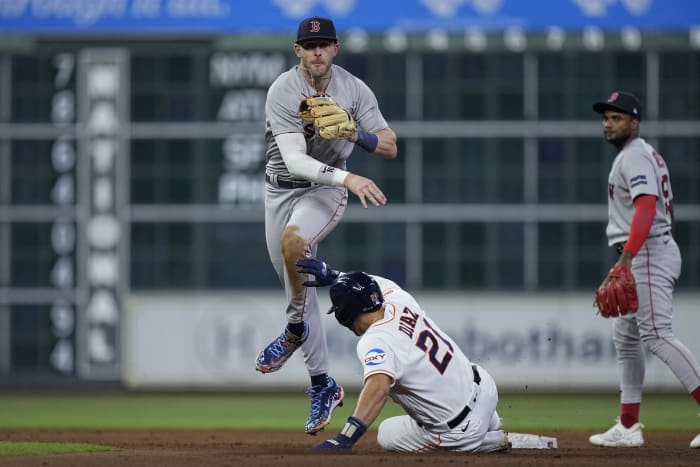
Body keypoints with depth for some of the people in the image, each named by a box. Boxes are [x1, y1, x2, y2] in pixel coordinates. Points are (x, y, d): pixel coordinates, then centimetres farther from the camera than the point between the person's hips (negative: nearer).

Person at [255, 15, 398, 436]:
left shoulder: (355, 89, -10)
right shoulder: (283, 92, -19)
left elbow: (390, 147, -7)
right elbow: (295, 160, -29)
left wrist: (355, 135, -27)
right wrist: (347, 177, -42)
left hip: (326, 192, -1)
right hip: (281, 190, 1)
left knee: (293, 239, -35)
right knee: (300, 287, 7)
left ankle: (295, 329, -14)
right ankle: (323, 386, 20)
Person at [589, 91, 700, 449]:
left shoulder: (634, 157, -12)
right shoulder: (646, 155, 20)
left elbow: (646, 208, -27)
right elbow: (666, 209, 24)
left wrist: (627, 257, -35)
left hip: (647, 254, -11)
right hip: (648, 254, 11)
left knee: (657, 335, -19)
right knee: (625, 337, 14)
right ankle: (628, 427, 16)